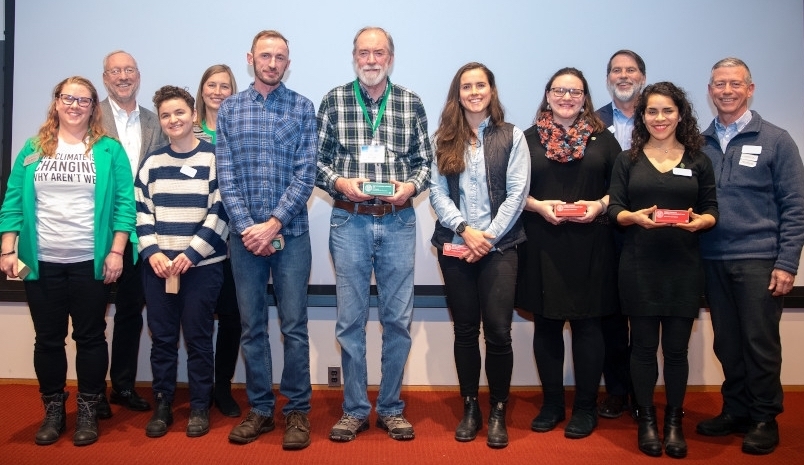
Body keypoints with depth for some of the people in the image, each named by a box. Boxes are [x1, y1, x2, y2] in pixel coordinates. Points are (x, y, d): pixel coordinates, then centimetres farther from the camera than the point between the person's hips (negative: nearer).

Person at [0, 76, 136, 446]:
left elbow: (124, 203, -3)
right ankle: (53, 411, 25)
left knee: (90, 337, 7)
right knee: (48, 338, 10)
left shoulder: (109, 150, 2)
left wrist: (116, 251, -10)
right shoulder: (33, 149, 8)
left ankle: (88, 411, 20)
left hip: (91, 262, -2)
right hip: (42, 263, 2)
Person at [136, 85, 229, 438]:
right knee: (162, 337, 9)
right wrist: (152, 252, -6)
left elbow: (221, 213, -7)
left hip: (202, 265, -3)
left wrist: (190, 254, -13)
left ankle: (199, 406, 16)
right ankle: (162, 404, 22)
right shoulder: (152, 162, 10)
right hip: (157, 265, 3)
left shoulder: (214, 158, -2)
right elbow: (141, 212, 9)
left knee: (198, 337, 3)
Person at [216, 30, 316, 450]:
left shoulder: (302, 108, 3)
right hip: (244, 234, 2)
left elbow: (305, 175, -5)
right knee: (251, 326, 9)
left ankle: (297, 410, 15)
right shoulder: (228, 109, 8)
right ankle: (260, 409, 22)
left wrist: (273, 224, -12)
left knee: (294, 326, 2)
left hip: (290, 232, -2)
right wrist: (247, 226, -9)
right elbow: (225, 176, 2)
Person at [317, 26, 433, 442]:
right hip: (349, 220, -1)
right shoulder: (333, 101, 4)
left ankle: (391, 408, 23)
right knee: (350, 320, 6)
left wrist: (410, 186, -11)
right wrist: (339, 182, -14)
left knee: (398, 320, 6)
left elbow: (425, 161, 8)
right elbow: (317, 160, 4)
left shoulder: (411, 103, 6)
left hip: (398, 221, 1)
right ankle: (354, 410, 21)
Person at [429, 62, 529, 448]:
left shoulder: (511, 136, 5)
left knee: (498, 331, -6)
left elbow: (517, 194, -3)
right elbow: (437, 193, 2)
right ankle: (470, 408, 20)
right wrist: (464, 229, -13)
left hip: (498, 246, -2)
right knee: (465, 330, 8)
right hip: (454, 246, 2)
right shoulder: (444, 139, 10)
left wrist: (489, 237, -11)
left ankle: (498, 412, 11)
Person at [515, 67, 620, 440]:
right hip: (542, 244, 1)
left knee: (586, 324, 3)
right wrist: (539, 206, -12)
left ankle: (585, 407, 17)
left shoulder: (602, 138, 8)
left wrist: (600, 205, -11)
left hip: (590, 244, 0)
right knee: (546, 324, 7)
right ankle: (551, 403, 21)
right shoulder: (530, 138, 7)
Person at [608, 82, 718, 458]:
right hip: (639, 265, 0)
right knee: (643, 345, 5)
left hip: (683, 266, 1)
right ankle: (646, 420, 19)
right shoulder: (627, 160, 6)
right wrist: (635, 216, -20)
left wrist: (700, 221, -16)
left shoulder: (698, 161, 8)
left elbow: (713, 210, 6)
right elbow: (614, 209, 1)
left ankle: (674, 421, 21)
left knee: (676, 347, 5)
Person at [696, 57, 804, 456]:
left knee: (760, 343, 3)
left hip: (759, 260, -3)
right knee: (726, 343, 11)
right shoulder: (700, 144, 8)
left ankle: (764, 419, 18)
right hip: (713, 261, 3)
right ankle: (735, 411, 26)